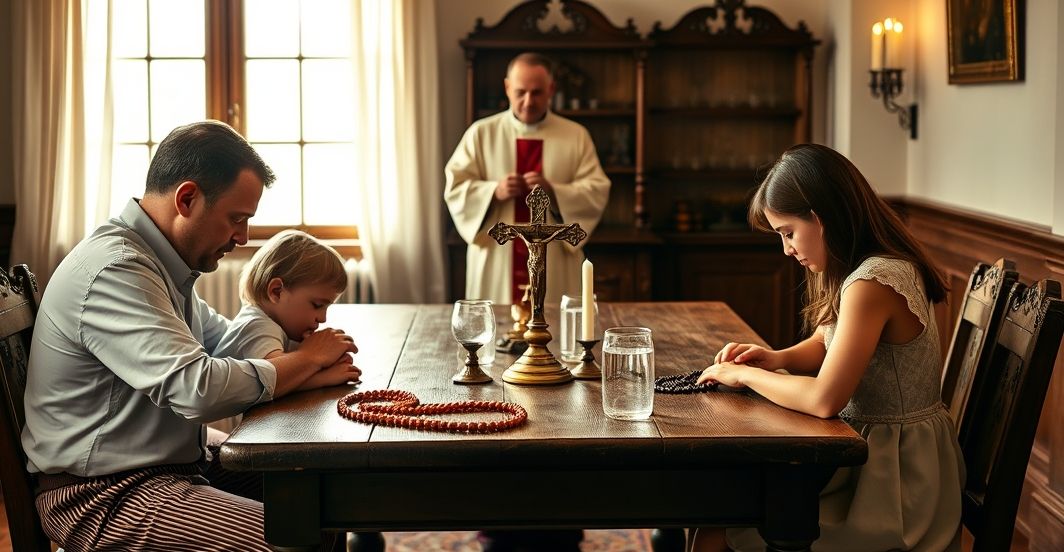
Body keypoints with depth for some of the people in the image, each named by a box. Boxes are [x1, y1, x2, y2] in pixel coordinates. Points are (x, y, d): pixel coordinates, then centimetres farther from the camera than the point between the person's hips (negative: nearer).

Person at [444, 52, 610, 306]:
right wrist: (494, 191, -17)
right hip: (495, 261, 0)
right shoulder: (481, 133, 5)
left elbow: (597, 192, -1)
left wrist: (553, 191, -18)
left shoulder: (576, 135, 6)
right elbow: (454, 188, 1)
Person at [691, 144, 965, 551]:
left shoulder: (872, 283, -25)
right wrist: (776, 358, 0)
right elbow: (828, 344, 20)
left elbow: (824, 399, -27)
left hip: (894, 480, -9)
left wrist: (745, 375, -13)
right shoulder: (877, 266, 6)